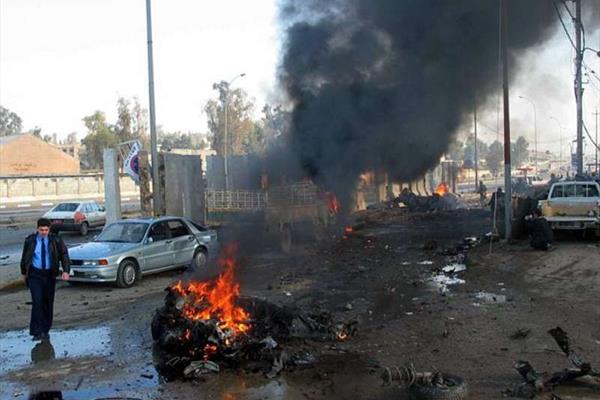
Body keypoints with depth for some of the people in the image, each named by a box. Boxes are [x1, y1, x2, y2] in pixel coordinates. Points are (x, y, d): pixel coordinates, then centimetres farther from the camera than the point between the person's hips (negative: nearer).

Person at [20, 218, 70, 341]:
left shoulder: (55, 240, -4)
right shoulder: (30, 240, -2)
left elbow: (64, 254, -10)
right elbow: (24, 257, 11)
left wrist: (66, 271, -23)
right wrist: (24, 272, 17)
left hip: (49, 274, 1)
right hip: (35, 274, -1)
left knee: (48, 303, 7)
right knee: (37, 301, -12)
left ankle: (45, 331, 19)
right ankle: (37, 331, -8)